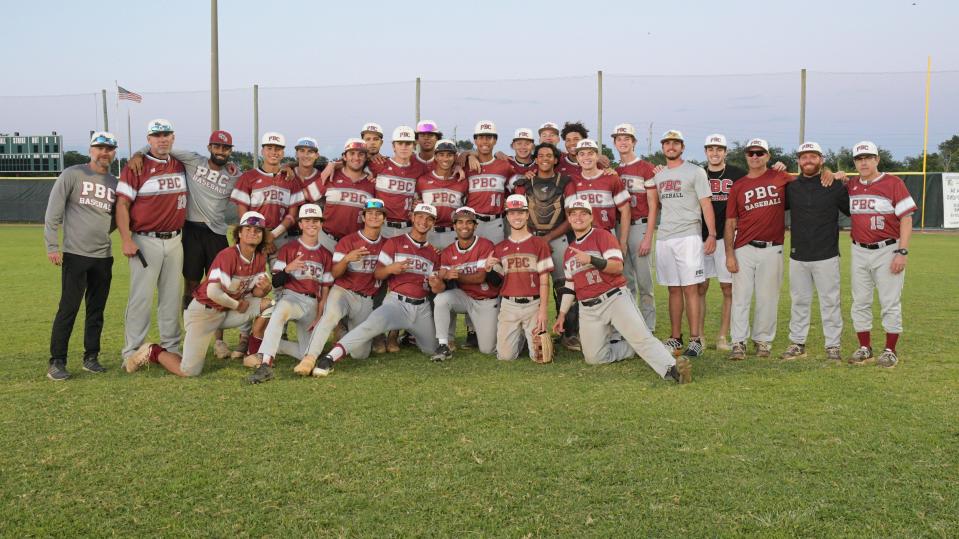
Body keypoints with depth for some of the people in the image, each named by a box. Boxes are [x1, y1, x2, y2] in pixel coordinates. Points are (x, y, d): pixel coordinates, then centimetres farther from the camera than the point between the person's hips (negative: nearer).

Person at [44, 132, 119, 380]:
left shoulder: (115, 183, 11)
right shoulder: (72, 174, -2)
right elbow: (53, 212, -4)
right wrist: (52, 246, -9)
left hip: (104, 256, 5)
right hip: (75, 254, -5)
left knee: (97, 310, 10)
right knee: (68, 308, -5)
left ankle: (91, 357, 19)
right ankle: (57, 361, 2)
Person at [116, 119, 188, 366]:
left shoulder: (181, 166, 11)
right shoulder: (136, 167, -5)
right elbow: (122, 205, -8)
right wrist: (126, 241, -16)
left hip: (175, 241, 5)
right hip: (146, 241, -5)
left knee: (171, 297, 11)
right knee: (141, 297, -5)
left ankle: (171, 347, 20)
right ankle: (132, 352, 2)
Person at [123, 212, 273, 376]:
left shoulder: (260, 259, -1)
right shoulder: (228, 255, -24)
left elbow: (255, 292, 3)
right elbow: (213, 292, -31)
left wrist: (263, 289, -20)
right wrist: (237, 305, -16)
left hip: (227, 312, 7)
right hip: (203, 312, -7)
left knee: (266, 304, -9)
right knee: (189, 371, -11)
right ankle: (153, 352, 15)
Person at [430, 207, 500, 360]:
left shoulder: (486, 246, -15)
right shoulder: (448, 252, -2)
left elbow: (481, 277, -22)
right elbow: (443, 282, -10)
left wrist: (456, 276, -33)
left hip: (486, 301, -2)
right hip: (464, 296, 3)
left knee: (487, 349, -4)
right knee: (440, 299, -31)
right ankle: (444, 346, -20)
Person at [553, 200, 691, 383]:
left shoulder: (602, 236, -1)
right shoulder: (569, 251, 18)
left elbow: (618, 266, -15)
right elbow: (570, 286, 24)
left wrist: (591, 260, -28)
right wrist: (562, 314, 19)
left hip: (614, 298, -6)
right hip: (588, 309, 6)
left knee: (641, 336, -25)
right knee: (593, 357, -5)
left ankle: (672, 369, -35)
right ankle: (634, 348, 11)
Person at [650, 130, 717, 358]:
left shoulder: (695, 172, 1)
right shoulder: (658, 176, 17)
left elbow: (706, 204, -4)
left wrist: (712, 234, -12)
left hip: (688, 237, -5)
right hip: (664, 238, 5)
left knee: (690, 289, -8)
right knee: (674, 289, 8)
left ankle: (695, 340, -6)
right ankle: (675, 338, 13)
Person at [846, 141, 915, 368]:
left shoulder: (893, 183, -6)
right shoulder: (850, 186, 8)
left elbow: (906, 219, -8)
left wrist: (902, 252, -16)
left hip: (887, 251, -5)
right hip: (859, 252, 5)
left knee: (890, 303, 0)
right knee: (860, 302, 8)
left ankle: (890, 351, 9)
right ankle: (865, 349, 19)